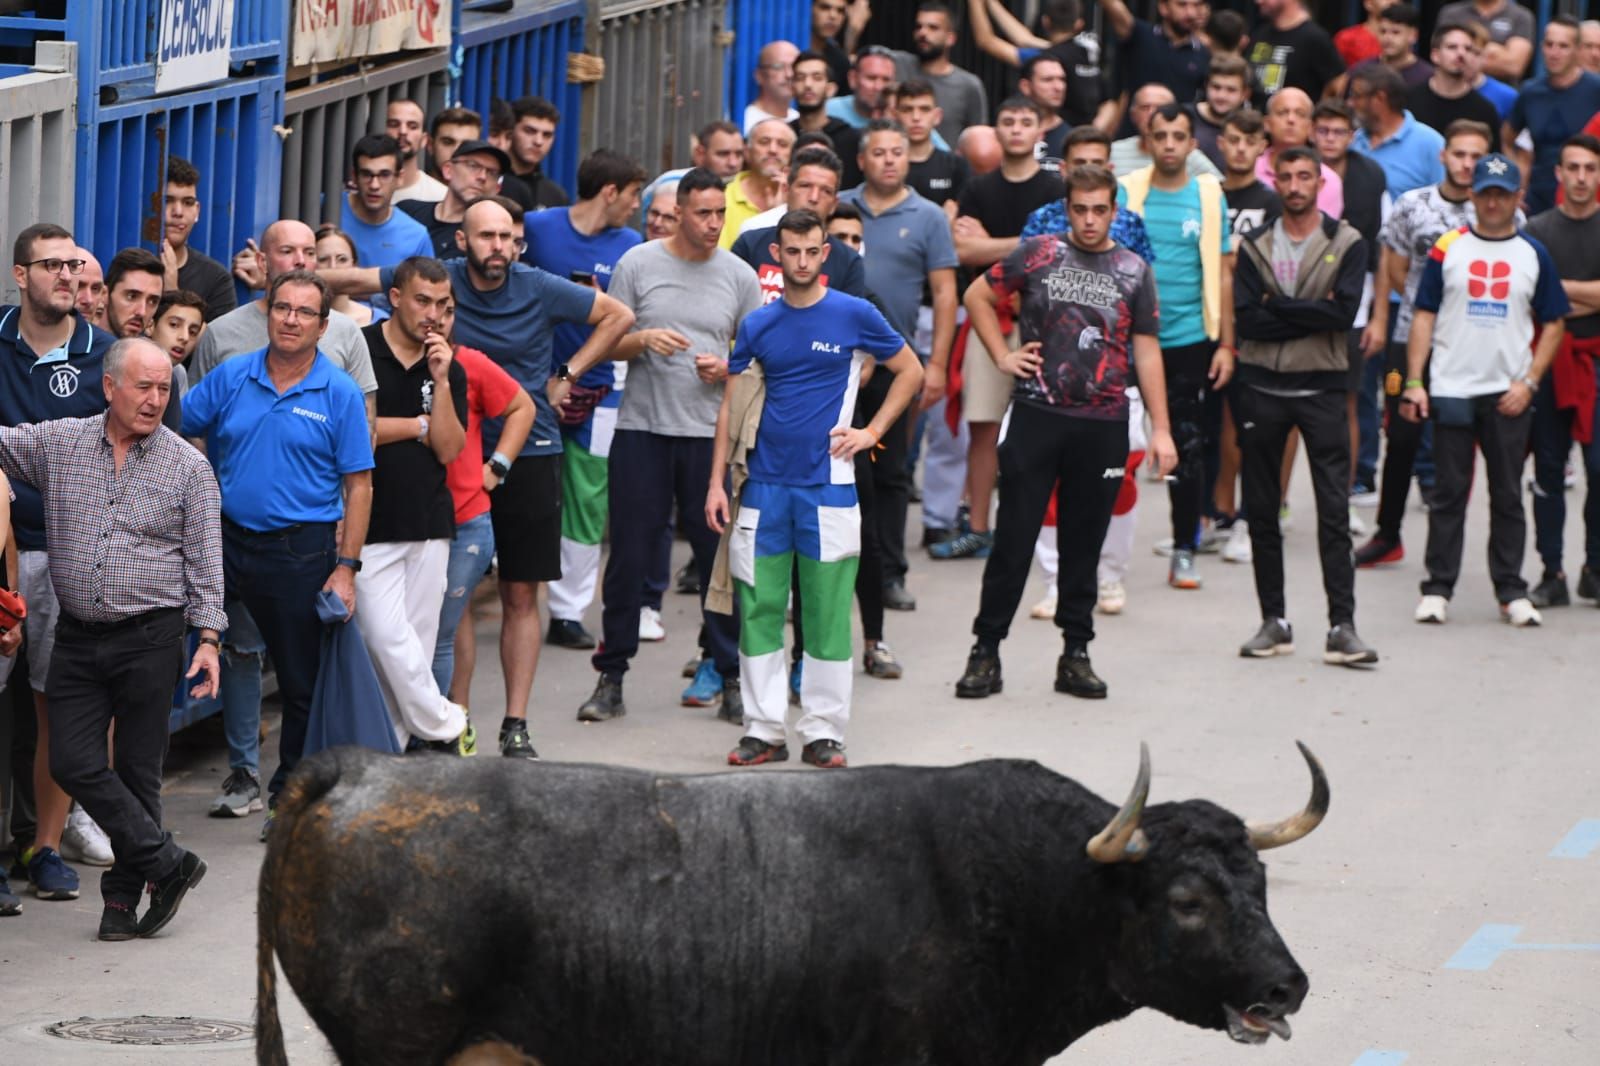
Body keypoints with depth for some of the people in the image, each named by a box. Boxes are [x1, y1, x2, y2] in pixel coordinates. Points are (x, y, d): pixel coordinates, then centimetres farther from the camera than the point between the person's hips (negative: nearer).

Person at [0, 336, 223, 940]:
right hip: (77, 640, 3)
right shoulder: (58, 444, 4)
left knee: (138, 772, 3)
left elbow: (205, 562, 1)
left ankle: (125, 892, 15)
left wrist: (208, 638, -5)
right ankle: (167, 864, 2)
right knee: (73, 763, -5)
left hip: (150, 640, -3)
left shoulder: (188, 467, 0)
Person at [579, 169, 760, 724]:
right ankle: (611, 678, 9)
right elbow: (607, 343, 6)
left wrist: (725, 369, -10)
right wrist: (644, 339, -15)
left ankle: (730, 677, 8)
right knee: (629, 554, 2)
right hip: (642, 428, -1)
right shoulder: (637, 264, 3)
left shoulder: (739, 277, 6)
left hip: (711, 433, 1)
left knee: (719, 556, 0)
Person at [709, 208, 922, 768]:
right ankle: (763, 730, 8)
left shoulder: (854, 315, -1)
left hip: (828, 485, -3)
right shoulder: (757, 324, 7)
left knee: (827, 613, -1)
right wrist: (717, 481, 4)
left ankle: (824, 733, 6)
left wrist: (871, 433, 1)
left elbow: (910, 370, 10)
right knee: (758, 609, 2)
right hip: (765, 485, 3)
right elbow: (731, 406, 10)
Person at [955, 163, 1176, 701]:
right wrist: (1002, 355, 3)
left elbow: (1146, 351, 8)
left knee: (1084, 541, 7)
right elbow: (978, 295, 13)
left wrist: (1160, 429, 4)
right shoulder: (1038, 254, 3)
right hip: (1038, 415, -1)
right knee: (1014, 537, 0)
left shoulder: (1133, 271, 7)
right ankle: (986, 650, 6)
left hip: (1104, 425, 1)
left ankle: (1075, 653, 14)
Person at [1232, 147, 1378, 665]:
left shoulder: (1346, 244, 1)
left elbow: (1345, 312, -14)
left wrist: (1278, 303, -11)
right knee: (1261, 511, 6)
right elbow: (1247, 319, -7)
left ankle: (1342, 626, -9)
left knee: (1334, 511, -7)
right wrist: (1312, 315, -11)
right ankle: (1274, 622, 14)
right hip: (1262, 387, 2)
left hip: (1322, 387, -2)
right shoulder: (1254, 247, 6)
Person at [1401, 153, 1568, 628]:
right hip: (1451, 390, -1)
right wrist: (1414, 383, -5)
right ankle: (1437, 588, 7)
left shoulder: (1534, 255, 6)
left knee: (1508, 495, 6)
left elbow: (1553, 324, 8)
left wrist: (1528, 382, -3)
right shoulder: (1448, 249, 3)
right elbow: (1424, 317, 3)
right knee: (1448, 493, 2)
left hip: (1508, 396, 1)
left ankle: (1511, 592, 11)